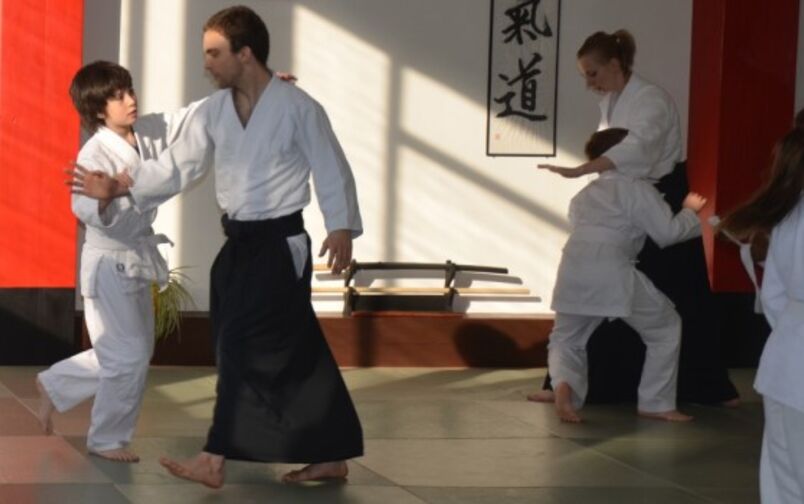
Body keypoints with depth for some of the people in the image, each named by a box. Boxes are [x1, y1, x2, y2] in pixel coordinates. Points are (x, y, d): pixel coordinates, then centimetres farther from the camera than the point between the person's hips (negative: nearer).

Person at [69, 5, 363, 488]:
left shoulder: (298, 107, -13)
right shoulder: (214, 111, 5)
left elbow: (331, 169, -9)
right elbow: (178, 165, 1)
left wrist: (341, 227, -18)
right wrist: (119, 187, -10)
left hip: (280, 245, -7)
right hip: (239, 244, 7)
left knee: (245, 349, -10)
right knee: (292, 354, 11)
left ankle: (215, 460, -7)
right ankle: (329, 455, 20)